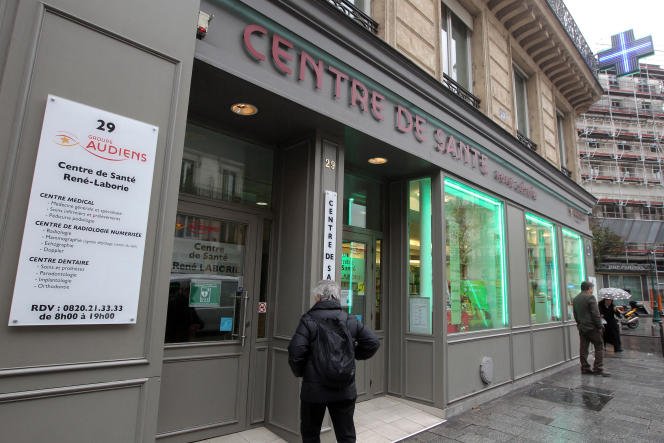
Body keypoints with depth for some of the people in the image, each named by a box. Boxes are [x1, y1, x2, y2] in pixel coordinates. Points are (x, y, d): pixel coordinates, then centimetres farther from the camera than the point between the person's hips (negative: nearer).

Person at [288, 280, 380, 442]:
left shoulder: (308, 320, -11)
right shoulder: (351, 320, -1)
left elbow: (295, 350, -18)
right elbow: (373, 342, -2)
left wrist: (299, 372, 0)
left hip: (314, 389, -2)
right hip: (345, 390, 3)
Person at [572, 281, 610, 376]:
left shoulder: (575, 299, 12)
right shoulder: (590, 297, -11)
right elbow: (595, 314, -14)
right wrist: (599, 326, -8)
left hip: (581, 328, 7)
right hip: (592, 327, -7)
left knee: (583, 349, 8)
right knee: (599, 347, 0)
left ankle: (584, 368, 12)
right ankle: (598, 369, -2)